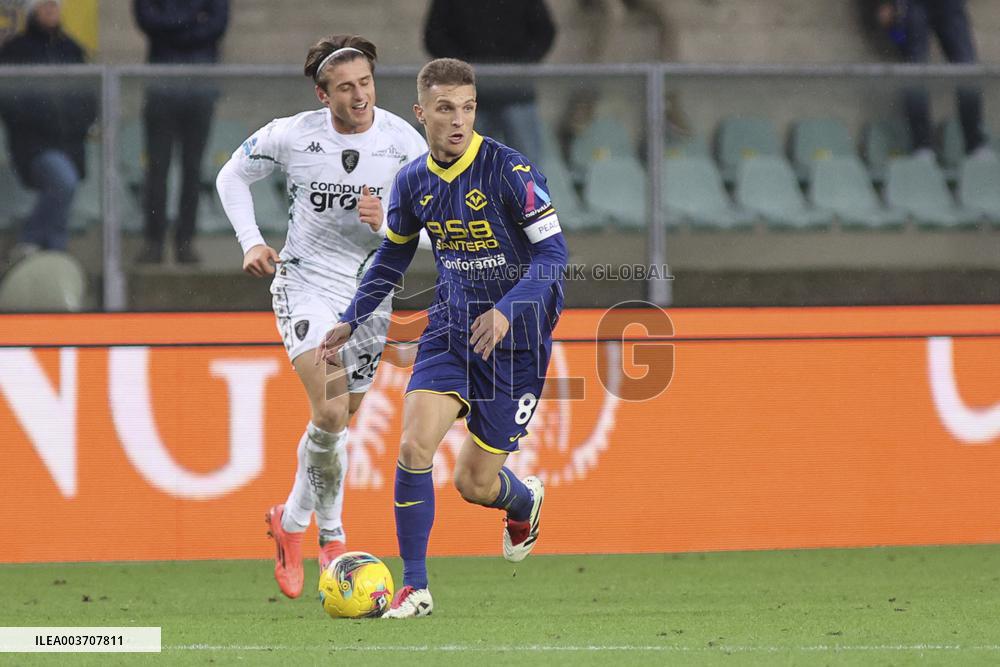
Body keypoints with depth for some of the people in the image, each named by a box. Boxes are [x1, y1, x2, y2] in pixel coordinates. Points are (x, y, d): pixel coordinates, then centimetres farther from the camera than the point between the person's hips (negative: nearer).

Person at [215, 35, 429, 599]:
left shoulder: (405, 142, -9)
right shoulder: (292, 136, -10)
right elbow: (233, 177, 8)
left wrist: (386, 223, -26)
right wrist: (251, 240, -6)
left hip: (369, 291, 3)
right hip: (305, 283, -3)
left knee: (336, 421, 12)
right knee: (331, 413, -21)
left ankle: (292, 522, 37)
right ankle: (331, 533, -2)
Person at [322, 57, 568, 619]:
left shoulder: (509, 170, -17)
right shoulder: (414, 181, 1)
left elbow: (553, 253, -17)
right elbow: (393, 257, 18)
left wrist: (508, 310, -31)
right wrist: (352, 321, 15)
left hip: (516, 337, -4)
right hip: (451, 327, 4)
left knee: (474, 482, 2)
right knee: (415, 446, -17)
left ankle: (525, 502, 40)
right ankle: (415, 588, -7)